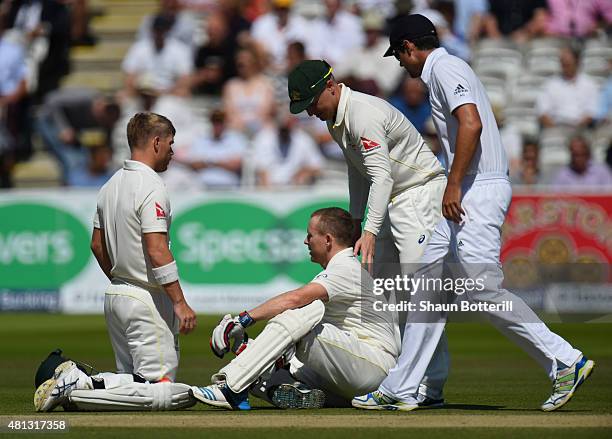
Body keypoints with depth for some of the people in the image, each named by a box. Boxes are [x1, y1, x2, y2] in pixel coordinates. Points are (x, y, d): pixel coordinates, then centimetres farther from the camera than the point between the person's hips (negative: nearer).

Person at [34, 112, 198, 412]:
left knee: (132, 382, 16)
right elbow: (157, 251, -22)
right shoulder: (151, 187, -15)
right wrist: (180, 302, -19)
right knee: (160, 390, -7)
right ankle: (81, 387, -19)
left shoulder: (110, 185, 12)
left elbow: (97, 245, 19)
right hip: (147, 300, -9)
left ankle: (71, 380, -4)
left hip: (115, 295, 9)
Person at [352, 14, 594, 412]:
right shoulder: (448, 69, 24)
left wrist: (454, 185, -23)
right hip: (468, 195, 11)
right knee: (429, 281, 9)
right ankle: (401, 390, 8)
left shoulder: (444, 68, -8)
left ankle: (565, 361, -7)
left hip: (479, 189, -11)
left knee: (485, 289, -12)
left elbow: (471, 124, -22)